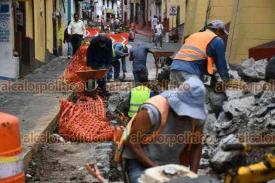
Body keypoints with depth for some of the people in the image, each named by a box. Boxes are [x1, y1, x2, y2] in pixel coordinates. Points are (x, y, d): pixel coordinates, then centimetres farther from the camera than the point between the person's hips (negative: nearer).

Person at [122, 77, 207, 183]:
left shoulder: (198, 114, -11)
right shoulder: (153, 110, -28)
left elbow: (196, 146, 2)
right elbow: (132, 142, -21)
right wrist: (154, 168, -23)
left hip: (170, 164, 5)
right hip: (140, 162, -5)